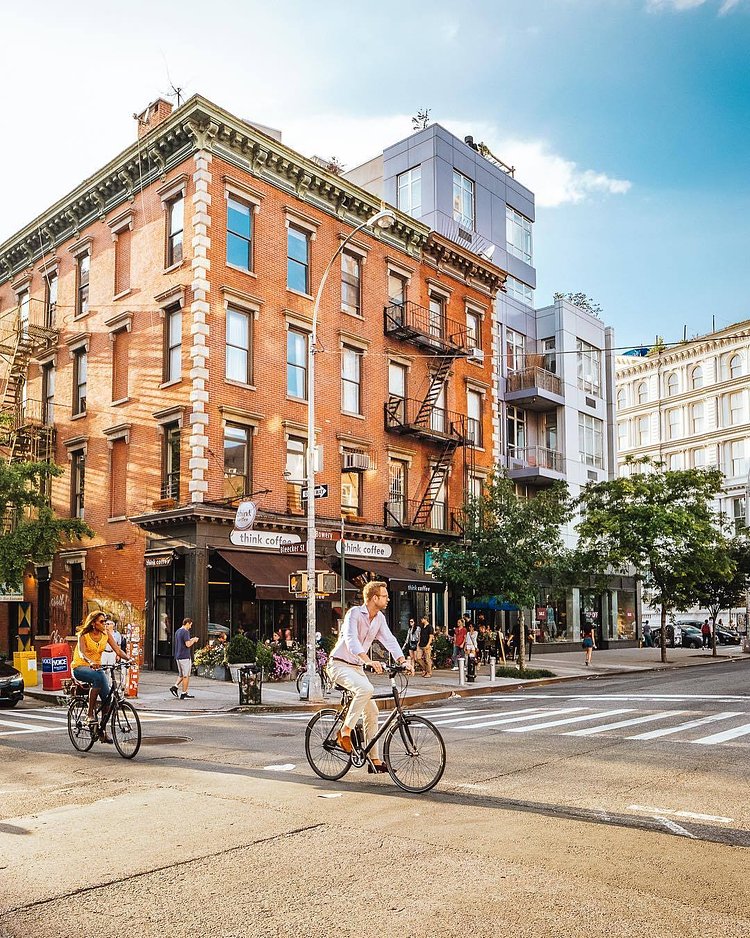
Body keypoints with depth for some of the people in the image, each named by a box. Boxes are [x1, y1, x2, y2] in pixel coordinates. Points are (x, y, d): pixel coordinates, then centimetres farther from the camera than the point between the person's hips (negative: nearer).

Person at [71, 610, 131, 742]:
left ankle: (102, 730, -3)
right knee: (99, 677, -37)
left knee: (107, 697, -17)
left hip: (96, 668, 4)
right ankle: (90, 713, -25)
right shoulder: (83, 635, -14)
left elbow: (118, 650, -9)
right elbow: (81, 653, -31)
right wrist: (91, 662, -52)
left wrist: (128, 658, -29)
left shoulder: (106, 634, -2)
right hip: (80, 667, -4)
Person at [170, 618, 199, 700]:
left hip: (178, 657, 9)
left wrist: (191, 640, 18)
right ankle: (184, 694, 3)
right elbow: (188, 644, -21)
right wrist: (194, 640, -3)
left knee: (181, 675, 19)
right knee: (186, 676, 0)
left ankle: (175, 687, 4)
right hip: (185, 657, -9)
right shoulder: (185, 632, -15)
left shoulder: (177, 631, 14)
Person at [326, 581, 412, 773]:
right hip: (339, 665, -8)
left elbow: (389, 640, -3)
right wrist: (369, 661, -48)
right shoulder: (354, 613, -19)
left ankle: (374, 760, 13)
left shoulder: (380, 618, 5)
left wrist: (403, 661, -21)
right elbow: (351, 639, -34)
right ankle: (345, 732, -20)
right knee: (366, 689, -34)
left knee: (371, 712, 5)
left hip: (357, 667, 8)